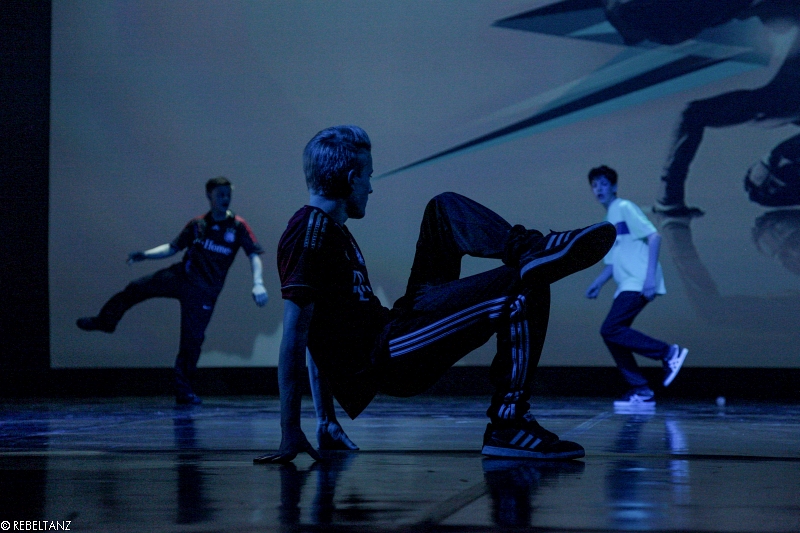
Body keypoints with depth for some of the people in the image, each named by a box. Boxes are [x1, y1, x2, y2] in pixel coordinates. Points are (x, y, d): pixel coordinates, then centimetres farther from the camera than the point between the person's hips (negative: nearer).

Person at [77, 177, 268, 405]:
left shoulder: (237, 226, -4)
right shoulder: (197, 224, 7)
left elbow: (254, 255, -11)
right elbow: (172, 248, 14)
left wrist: (258, 283, -26)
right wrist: (145, 255, 2)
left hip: (204, 291, -3)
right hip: (180, 276, 3)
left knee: (193, 339, -4)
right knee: (136, 288, -9)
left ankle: (184, 390, 9)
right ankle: (105, 321, 12)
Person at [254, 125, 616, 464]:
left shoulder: (327, 228, 20)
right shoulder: (311, 232, -12)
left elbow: (321, 334, 23)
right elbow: (294, 334, -18)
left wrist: (328, 418, 23)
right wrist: (290, 433, -22)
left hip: (384, 344, 10)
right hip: (379, 361, -10)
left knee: (445, 209, 12)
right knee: (523, 292, -19)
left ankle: (529, 249, -9)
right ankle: (508, 429, -21)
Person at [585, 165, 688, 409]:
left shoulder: (624, 208, -2)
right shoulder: (607, 222, 23)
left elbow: (654, 237, -11)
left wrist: (650, 275, -20)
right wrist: (598, 284, 12)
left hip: (638, 283, -9)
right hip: (626, 286, 9)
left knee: (611, 330, -19)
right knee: (612, 335, 2)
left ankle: (669, 352, -13)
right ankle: (641, 392, 5)